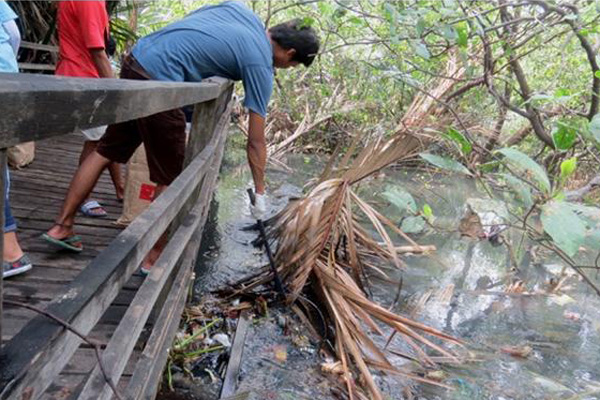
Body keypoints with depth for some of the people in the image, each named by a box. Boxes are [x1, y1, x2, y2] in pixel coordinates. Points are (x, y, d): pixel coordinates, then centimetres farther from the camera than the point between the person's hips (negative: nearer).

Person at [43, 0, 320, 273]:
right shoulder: (260, 64, -6)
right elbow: (256, 141, -3)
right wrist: (260, 194, 6)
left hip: (135, 61, 8)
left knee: (104, 151, 17)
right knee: (171, 180, 6)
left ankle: (62, 227, 28)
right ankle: (152, 261, 17)